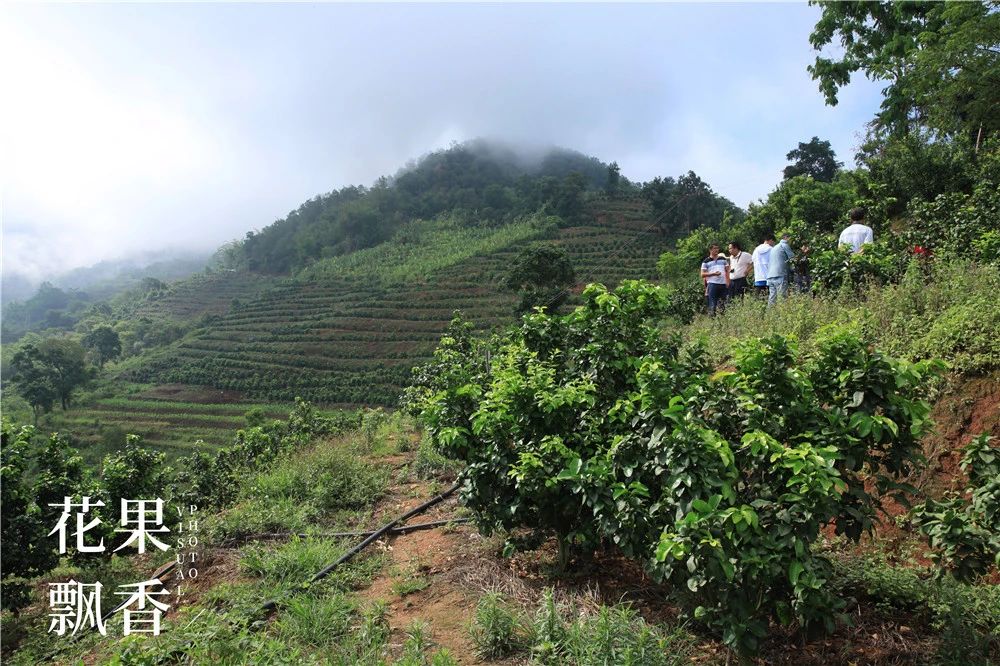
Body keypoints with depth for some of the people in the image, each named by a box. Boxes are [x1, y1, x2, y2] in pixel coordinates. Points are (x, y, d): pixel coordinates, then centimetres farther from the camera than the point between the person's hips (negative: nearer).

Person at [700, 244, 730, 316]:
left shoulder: (723, 259, 16)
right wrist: (713, 273, -13)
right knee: (712, 304, -7)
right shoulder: (706, 262, 5)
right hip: (712, 284, -4)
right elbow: (703, 275, 0)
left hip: (723, 284, 4)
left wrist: (728, 282, 2)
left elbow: (727, 271, 16)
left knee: (722, 304, 8)